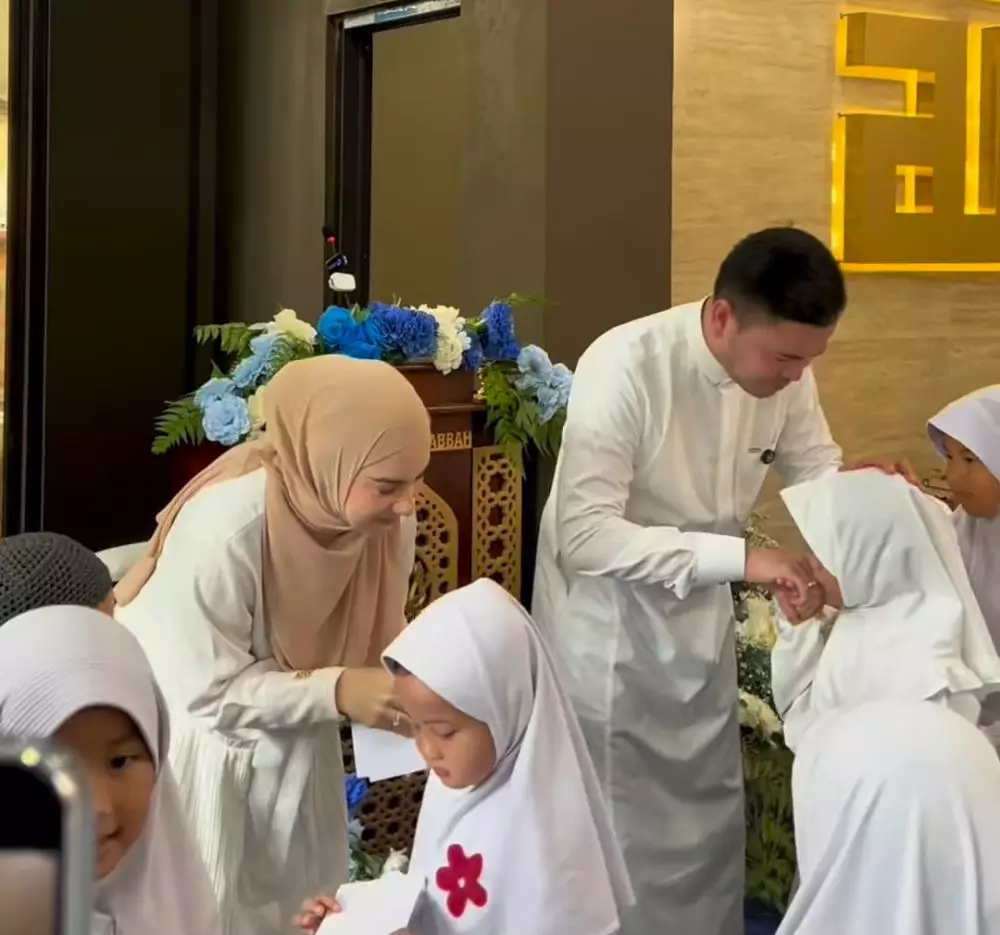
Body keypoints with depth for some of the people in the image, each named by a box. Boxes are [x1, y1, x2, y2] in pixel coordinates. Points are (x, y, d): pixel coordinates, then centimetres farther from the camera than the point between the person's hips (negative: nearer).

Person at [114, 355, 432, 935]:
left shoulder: (387, 516, -19)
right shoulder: (225, 526, -36)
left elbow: (375, 635, -2)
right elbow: (208, 691, -28)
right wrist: (336, 692, -37)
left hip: (292, 743, 5)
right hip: (198, 744, -5)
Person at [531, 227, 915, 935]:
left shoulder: (782, 371, -12)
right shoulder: (625, 367, -30)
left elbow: (815, 468, 4)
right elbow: (585, 536, -34)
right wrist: (741, 557, -40)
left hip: (699, 613, 6)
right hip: (607, 619, -6)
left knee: (710, 817, 16)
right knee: (616, 828, 4)